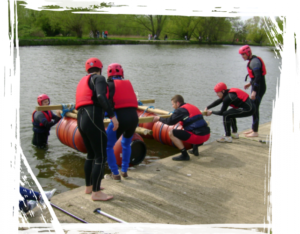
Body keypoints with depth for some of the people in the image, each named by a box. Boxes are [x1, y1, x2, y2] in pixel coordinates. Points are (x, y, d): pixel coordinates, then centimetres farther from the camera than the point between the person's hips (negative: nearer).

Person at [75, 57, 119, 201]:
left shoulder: (82, 81, 26)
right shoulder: (99, 78, 1)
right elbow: (101, 96, -18)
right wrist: (112, 115, -18)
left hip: (80, 120, 9)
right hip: (93, 119, -9)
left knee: (91, 154, 21)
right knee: (101, 157, -3)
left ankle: (88, 187, 32)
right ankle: (96, 193, 1)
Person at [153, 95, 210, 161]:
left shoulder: (181, 110, -5)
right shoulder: (192, 107, 20)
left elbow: (170, 121, -8)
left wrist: (159, 118, 8)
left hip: (198, 136, -9)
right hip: (207, 135, 9)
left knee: (171, 133, -6)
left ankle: (184, 155, -4)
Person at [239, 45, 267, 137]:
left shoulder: (254, 62, -18)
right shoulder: (253, 60, 13)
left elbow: (258, 77, -25)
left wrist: (254, 91, -28)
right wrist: (250, 83, 28)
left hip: (259, 88, -11)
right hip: (256, 86, 11)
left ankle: (255, 132, -1)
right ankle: (254, 129, 26)